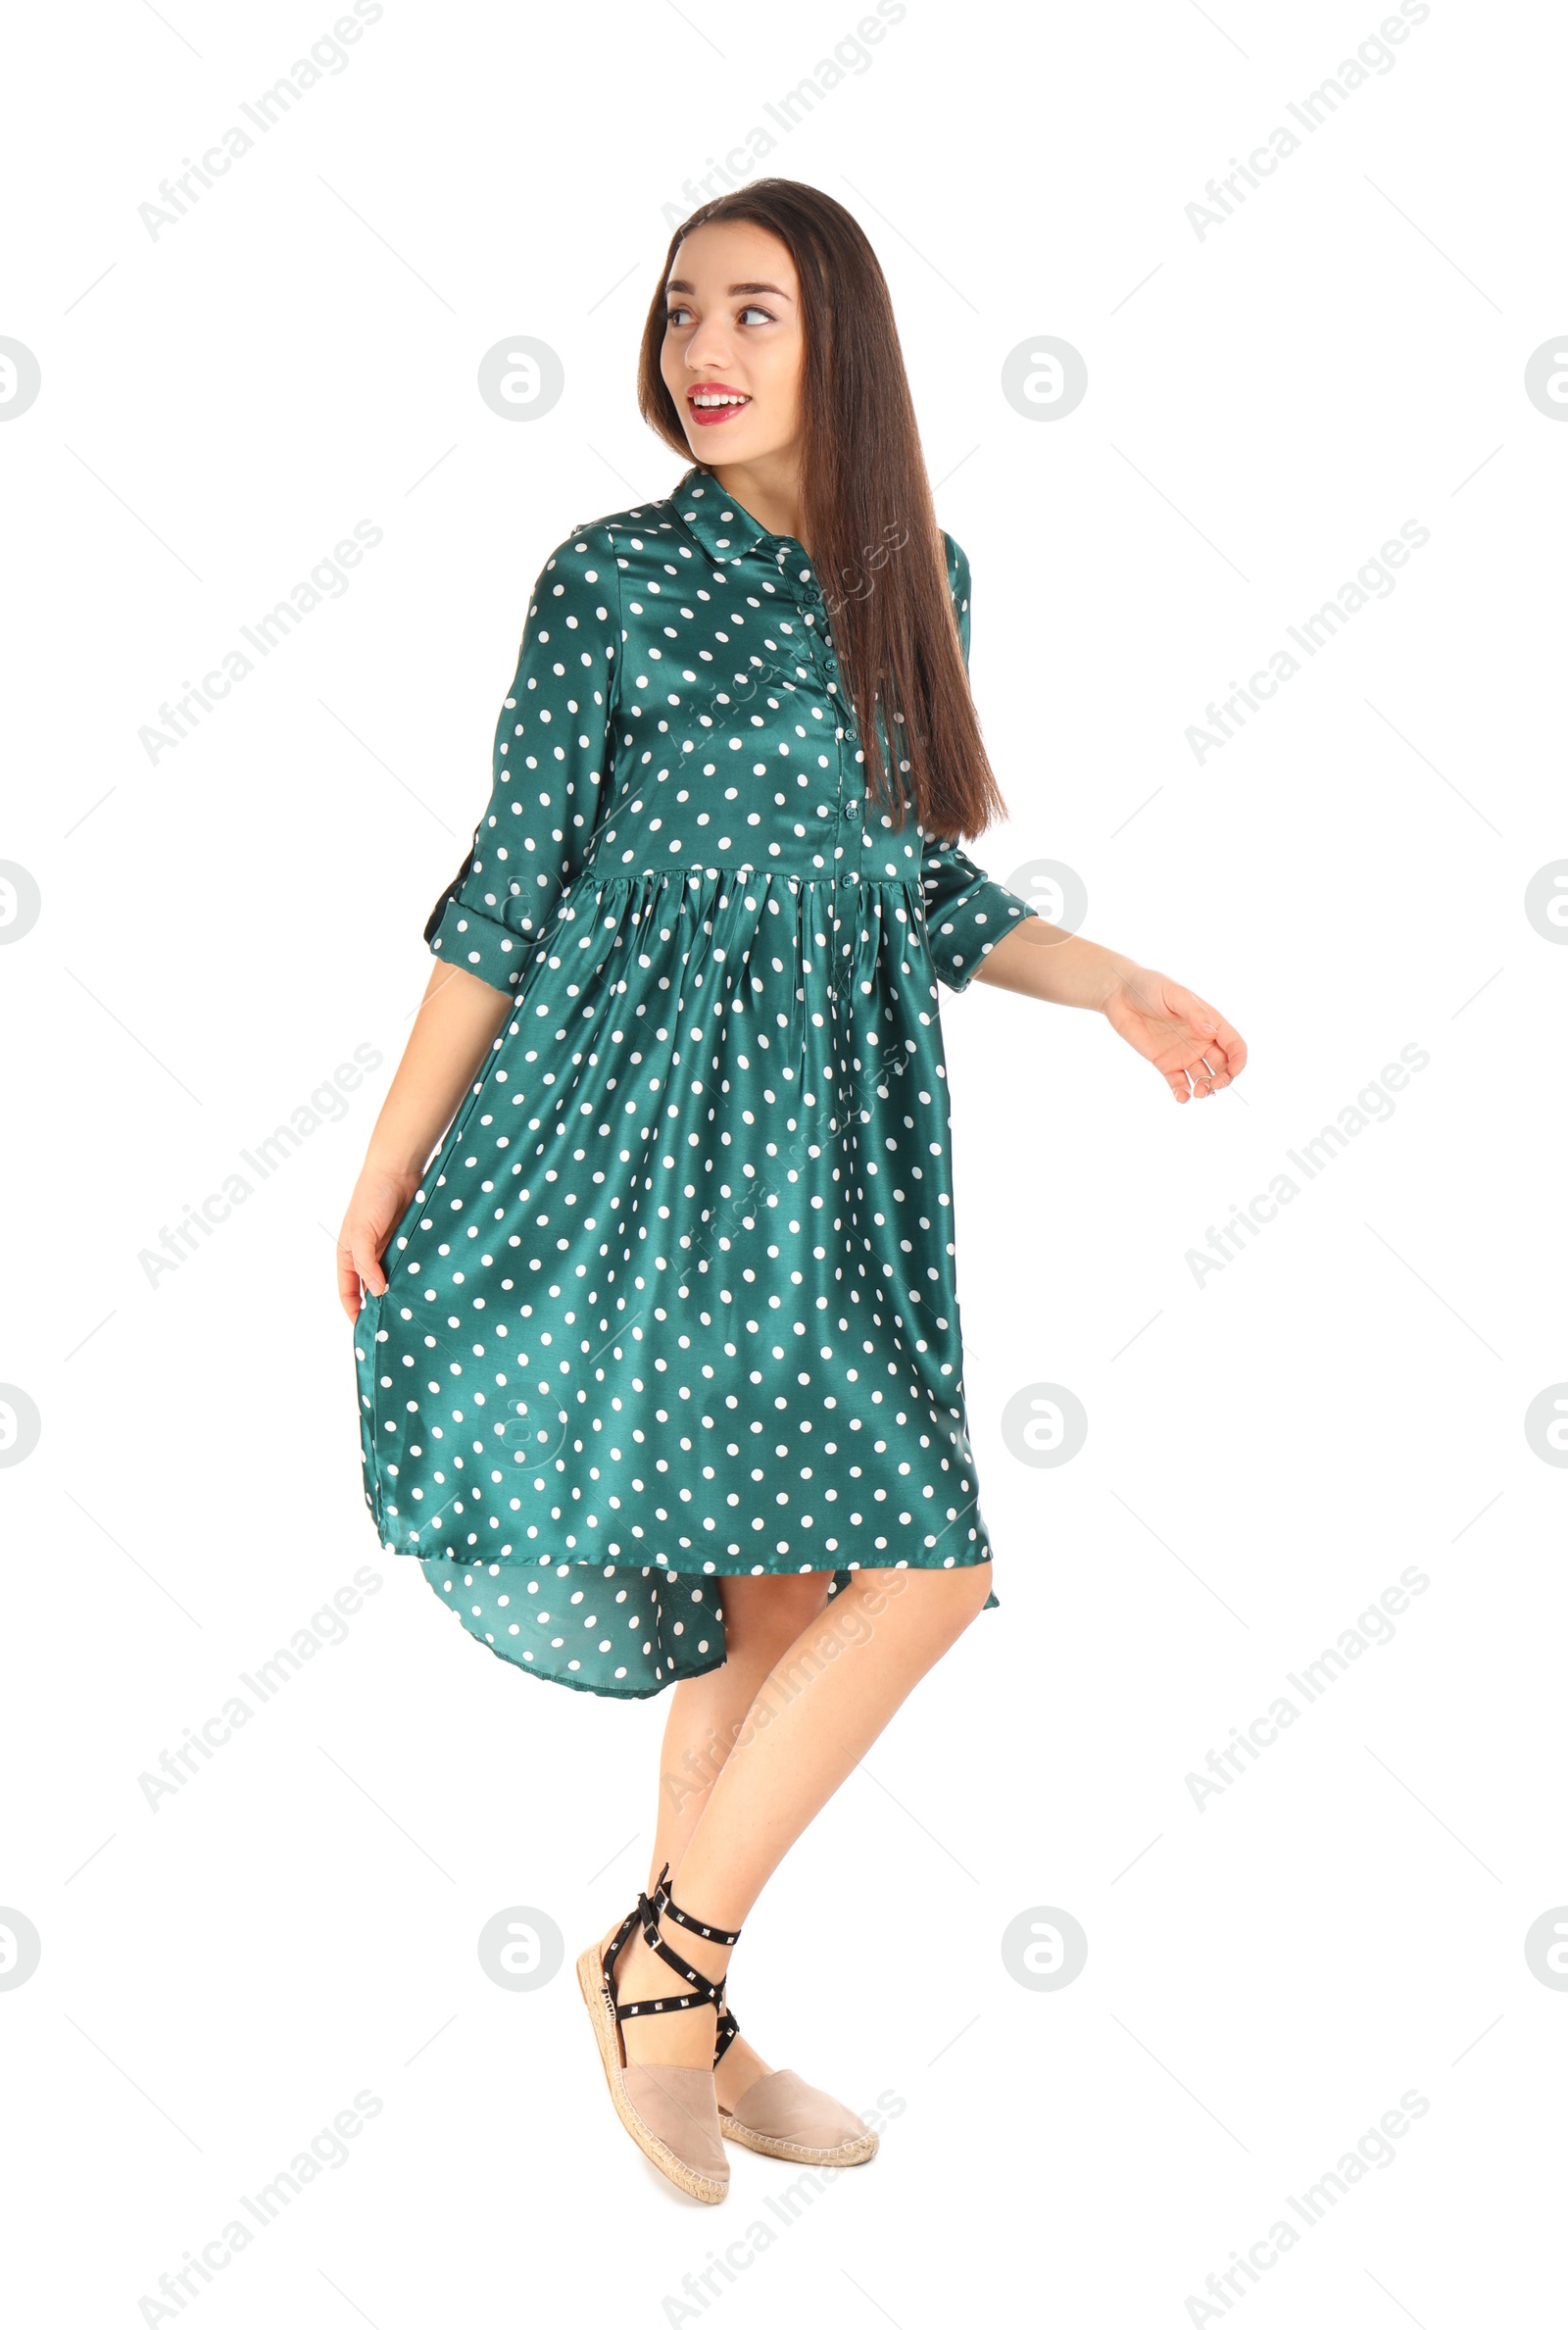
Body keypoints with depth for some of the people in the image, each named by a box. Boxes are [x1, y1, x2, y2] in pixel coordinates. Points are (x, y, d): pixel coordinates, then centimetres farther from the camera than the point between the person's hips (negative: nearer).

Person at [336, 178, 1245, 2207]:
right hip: (660, 1120, -6)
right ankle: (665, 1959, 6)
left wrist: (1118, 988, 6)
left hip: (840, 1130, 6)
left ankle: (679, 2017, 24)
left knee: (773, 1583, 9)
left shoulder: (918, 575, 12)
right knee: (927, 1564, -11)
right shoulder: (616, 576, -4)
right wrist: (386, 1173, -2)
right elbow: (508, 891, -3)